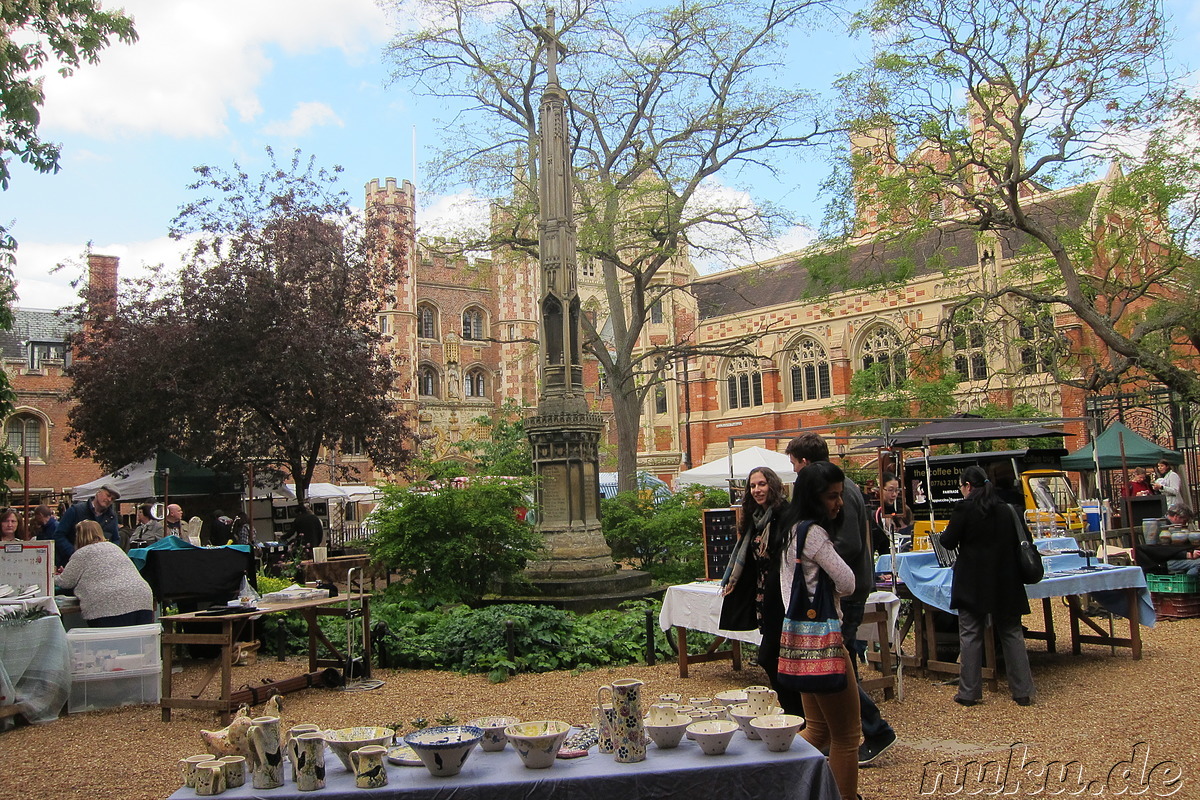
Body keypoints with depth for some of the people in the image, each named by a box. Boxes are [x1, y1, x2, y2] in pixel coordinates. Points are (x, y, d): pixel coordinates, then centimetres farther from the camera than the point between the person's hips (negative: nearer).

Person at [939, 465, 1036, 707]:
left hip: (972, 582, -5)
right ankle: (1023, 691, 12)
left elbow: (949, 542, -7)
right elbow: (1016, 544, 16)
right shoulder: (1005, 510, 8)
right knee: (1011, 633, 11)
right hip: (1005, 581, 5)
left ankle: (969, 692, 5)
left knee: (970, 635, 2)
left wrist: (944, 534, 14)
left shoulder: (964, 508, -10)